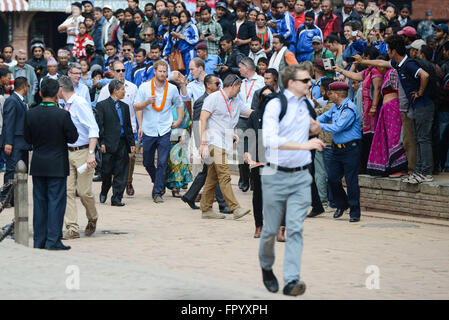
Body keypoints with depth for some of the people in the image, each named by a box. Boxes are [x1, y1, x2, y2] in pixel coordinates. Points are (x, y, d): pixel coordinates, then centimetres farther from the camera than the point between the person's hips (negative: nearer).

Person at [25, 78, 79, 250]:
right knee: (56, 202, 1)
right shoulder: (62, 115, -15)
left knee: (39, 202, 11)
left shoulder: (31, 114, -4)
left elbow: (27, 138, 3)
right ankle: (53, 240, -2)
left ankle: (39, 240, 14)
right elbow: (73, 137, -8)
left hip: (37, 164, 4)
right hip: (57, 165, -4)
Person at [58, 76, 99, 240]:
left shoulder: (81, 104, -13)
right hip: (68, 152, 8)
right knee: (67, 190, -2)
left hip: (83, 152, -7)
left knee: (84, 192, -3)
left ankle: (92, 220, 24)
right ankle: (72, 228, -1)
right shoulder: (67, 106, 12)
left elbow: (93, 129, -19)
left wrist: (91, 153, -25)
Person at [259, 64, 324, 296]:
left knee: (295, 228, -9)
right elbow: (269, 139, -23)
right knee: (270, 230, 6)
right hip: (276, 175, -4)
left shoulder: (307, 105, 12)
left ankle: (291, 280, -14)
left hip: (301, 177, 4)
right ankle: (266, 267, 33)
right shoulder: (275, 105, -9)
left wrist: (314, 129, 7)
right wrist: (304, 145, -29)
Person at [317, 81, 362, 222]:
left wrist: (319, 126, -14)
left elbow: (337, 127, -23)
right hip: (336, 148, 8)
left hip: (350, 149, -8)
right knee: (332, 178, 7)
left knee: (351, 181, -4)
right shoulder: (336, 107, 11)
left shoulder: (349, 109, -18)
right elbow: (325, 116, 28)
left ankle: (354, 212, 3)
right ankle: (341, 205, 27)